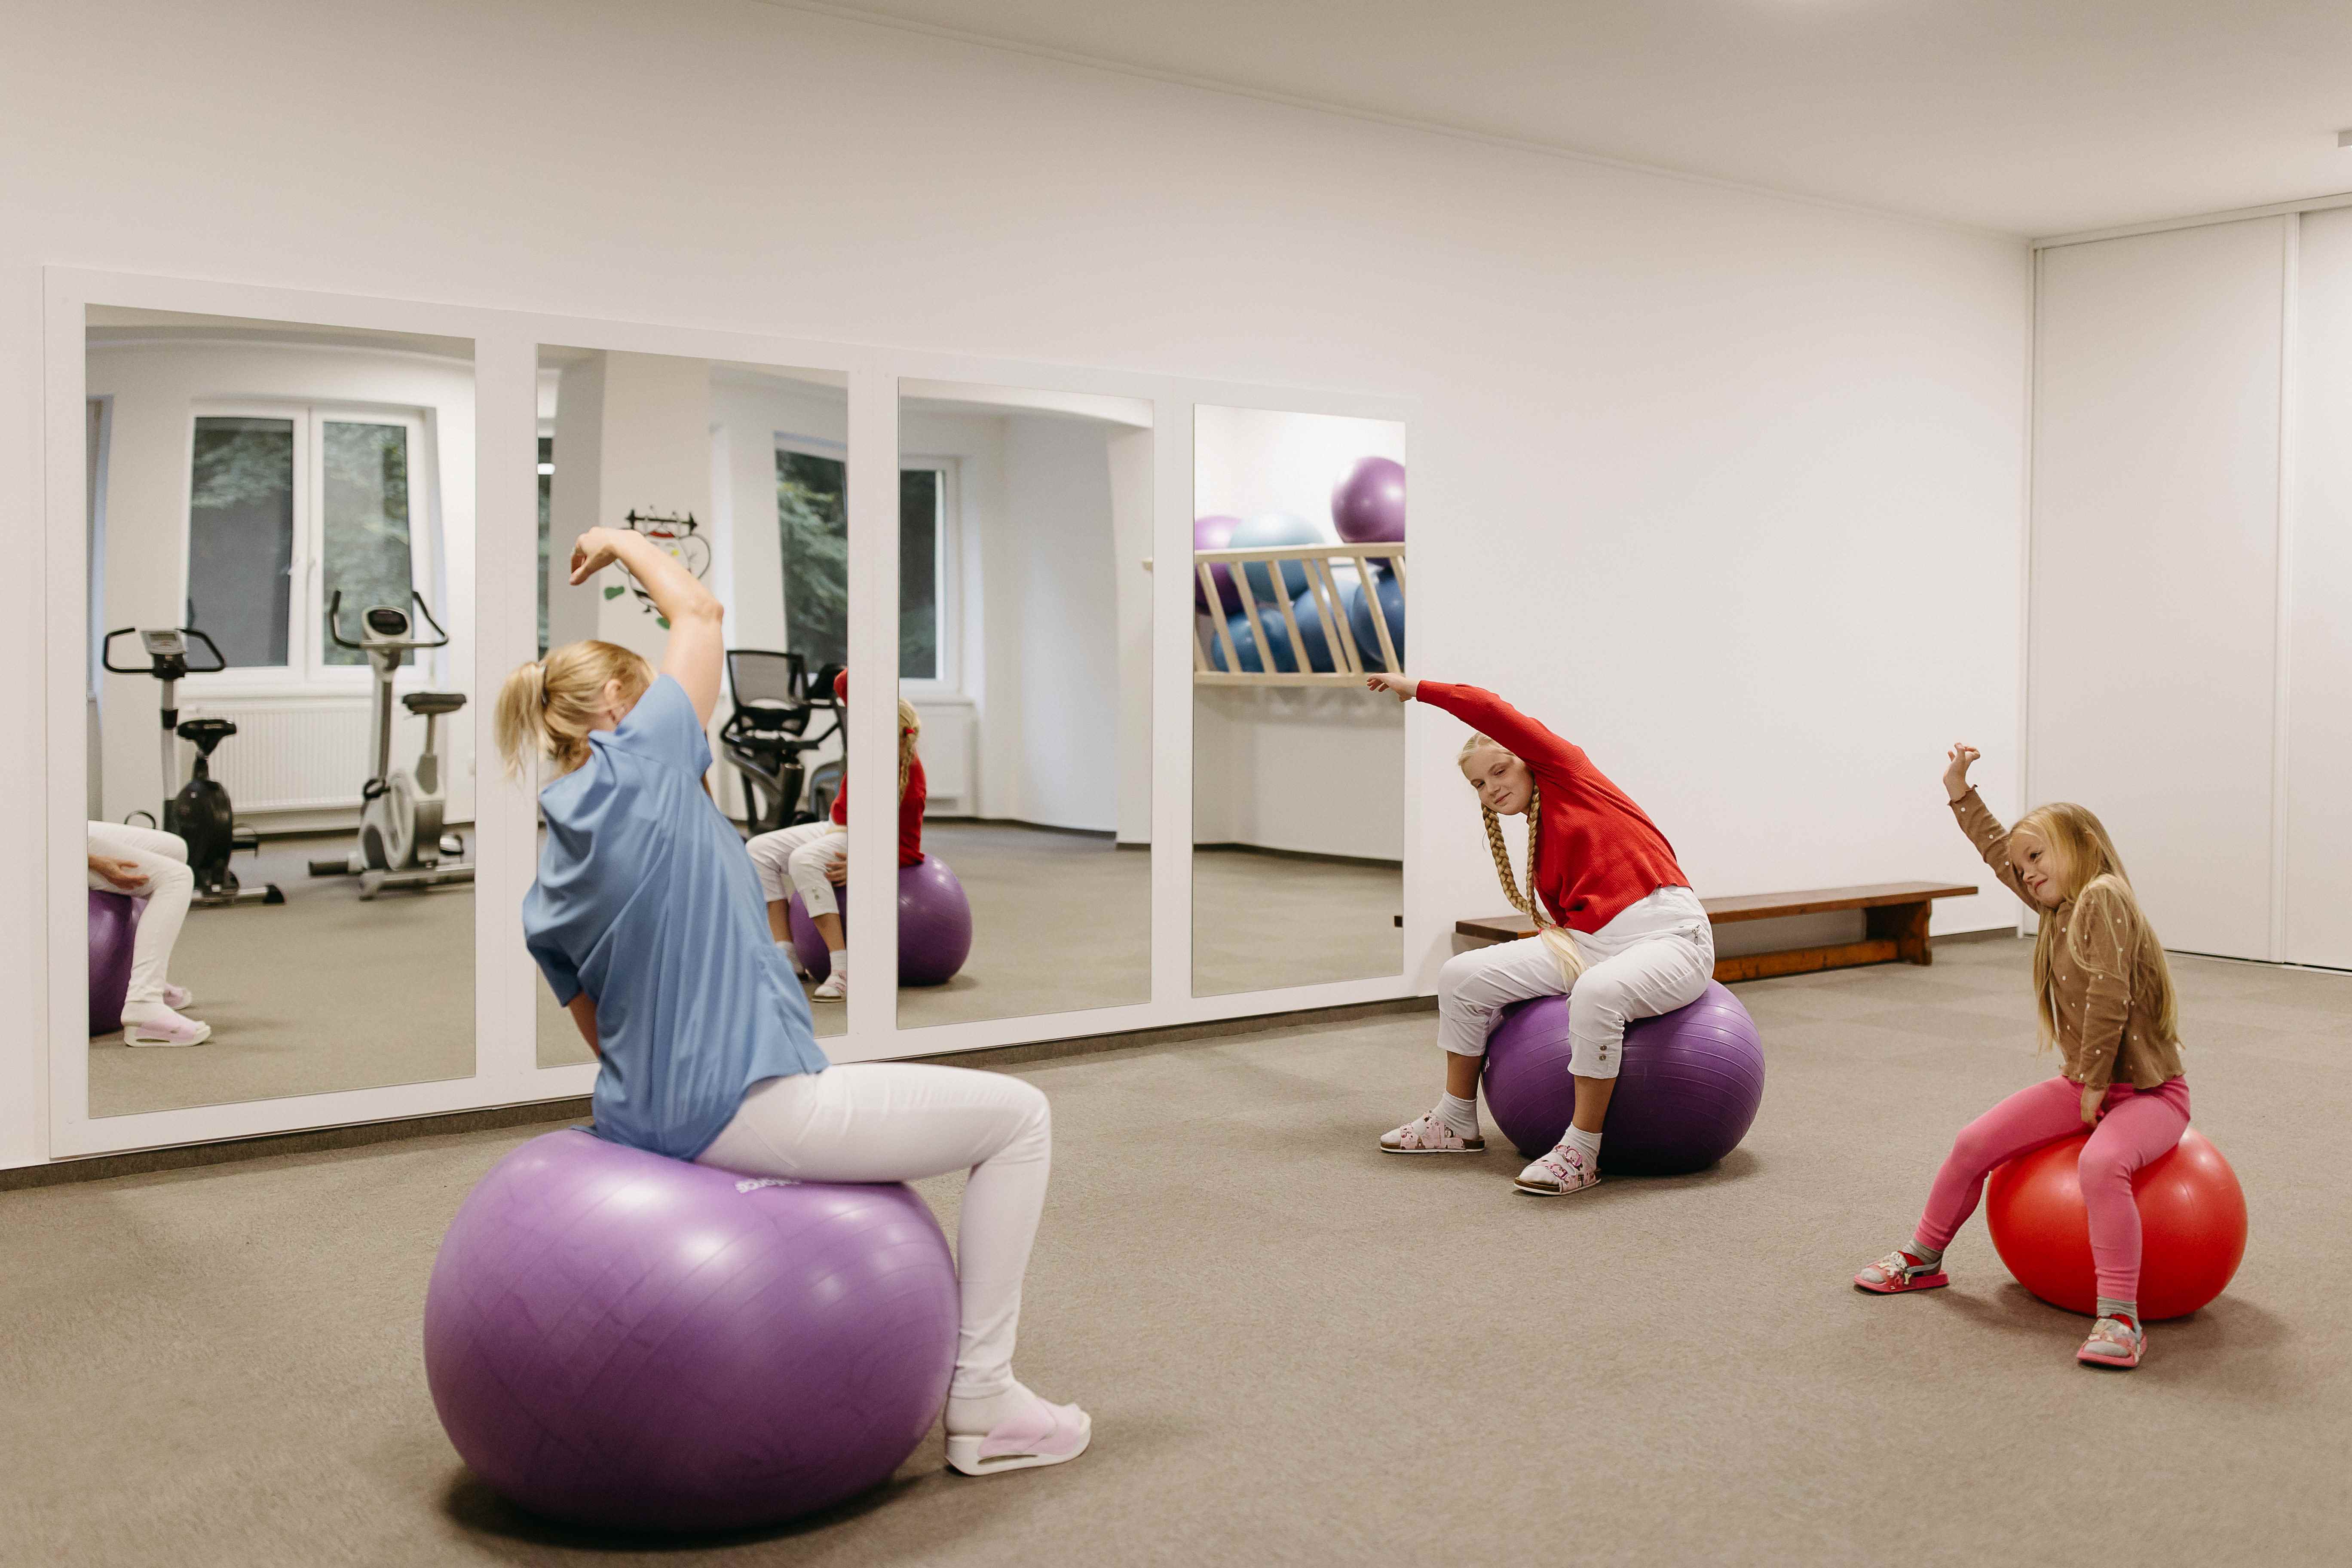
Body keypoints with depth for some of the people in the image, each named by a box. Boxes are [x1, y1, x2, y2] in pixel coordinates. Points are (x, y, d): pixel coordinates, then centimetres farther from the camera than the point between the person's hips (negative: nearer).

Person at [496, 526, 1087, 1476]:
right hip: (746, 1107, -9)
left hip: (643, 1120, 9)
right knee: (1018, 1117, 4)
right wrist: (623, 544, 23)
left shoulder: (546, 898, 12)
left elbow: (603, 1038, 18)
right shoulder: (640, 764, -7)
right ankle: (982, 1403, 4)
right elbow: (700, 612, 6)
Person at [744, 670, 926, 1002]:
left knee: (804, 860, -34)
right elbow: (843, 685, -11)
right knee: (760, 850, -3)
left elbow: (909, 849, -23)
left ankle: (843, 970, -35)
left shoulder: (909, 782, -29)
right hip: (837, 828, 8)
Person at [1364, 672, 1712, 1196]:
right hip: (1588, 944, 8)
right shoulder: (1539, 841, 19)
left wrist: (1416, 689, 0)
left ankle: (1581, 1154, -28)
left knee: (1596, 993, -40)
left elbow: (1491, 711, -9)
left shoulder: (1567, 772, 0)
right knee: (1463, 975, -3)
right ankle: (1457, 1123, 9)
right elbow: (1564, 915, 17)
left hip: (1667, 935, -8)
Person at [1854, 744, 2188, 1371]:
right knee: (1974, 1142, 1)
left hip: (2149, 1090, -8)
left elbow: (2109, 996, -23)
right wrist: (1961, 794, 18)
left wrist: (2094, 1085, -19)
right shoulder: (2060, 907, 9)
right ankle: (1923, 1258, 18)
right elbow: (2000, 855, 21)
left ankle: (2121, 1318, -30)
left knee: (2100, 1165, -36)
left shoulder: (2104, 896, -16)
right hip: (2083, 1085, 9)